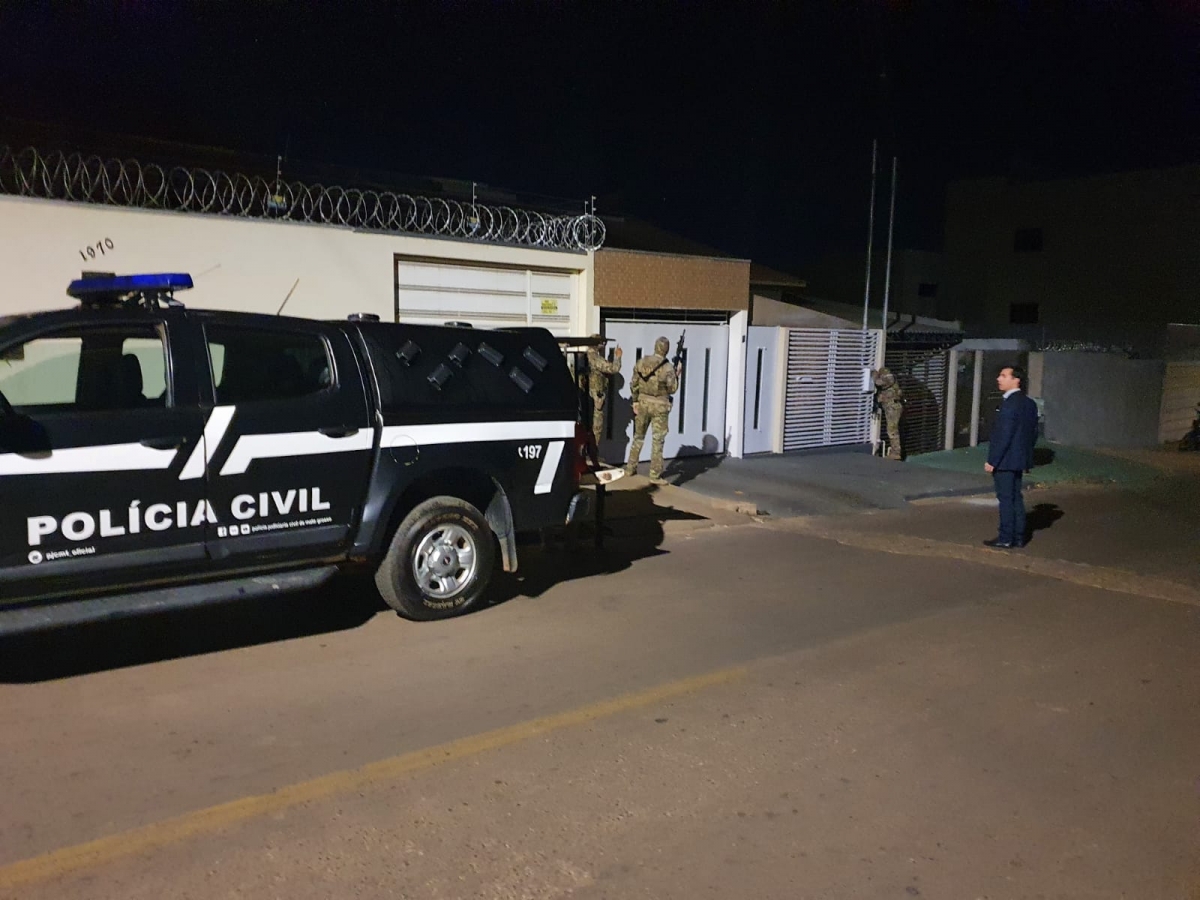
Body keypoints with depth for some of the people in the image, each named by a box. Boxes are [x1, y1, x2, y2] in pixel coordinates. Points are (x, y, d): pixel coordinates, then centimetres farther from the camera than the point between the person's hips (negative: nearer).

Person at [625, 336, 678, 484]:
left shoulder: (641, 362, -2)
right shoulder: (667, 367, -15)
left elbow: (634, 384, 2)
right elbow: (672, 389, -7)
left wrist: (635, 401, 10)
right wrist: (677, 374, 5)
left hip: (643, 403, 4)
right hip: (659, 406, -4)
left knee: (638, 436, 19)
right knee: (658, 440, 1)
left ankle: (630, 468, 25)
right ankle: (655, 475, 2)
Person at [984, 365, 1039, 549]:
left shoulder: (1010, 404, -19)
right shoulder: (1029, 404, 9)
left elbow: (1003, 436, -22)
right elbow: (1033, 432, 14)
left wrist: (992, 461, -18)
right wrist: (1026, 455, 21)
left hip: (1005, 460, -9)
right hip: (1019, 460, 9)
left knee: (1006, 499, -2)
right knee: (1016, 498, 14)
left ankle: (1006, 538, 4)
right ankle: (1018, 537, 19)